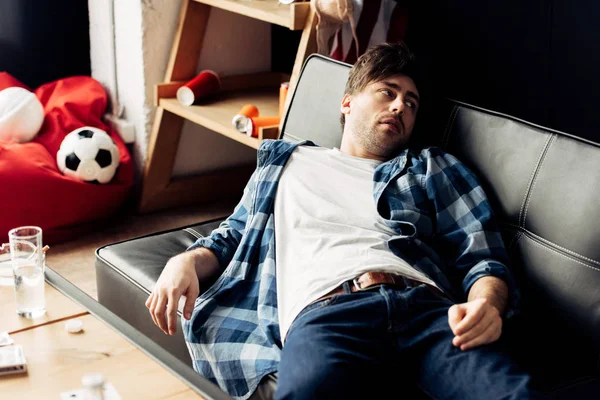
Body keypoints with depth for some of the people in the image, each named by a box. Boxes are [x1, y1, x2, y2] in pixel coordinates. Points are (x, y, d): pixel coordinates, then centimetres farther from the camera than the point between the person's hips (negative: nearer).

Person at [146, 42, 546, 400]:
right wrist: (188, 261, 11)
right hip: (325, 312, -1)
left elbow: (483, 256, 17)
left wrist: (486, 302, -8)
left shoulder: (434, 168, 29)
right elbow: (233, 237, 36)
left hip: (424, 305, 1)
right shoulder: (286, 163, 34)